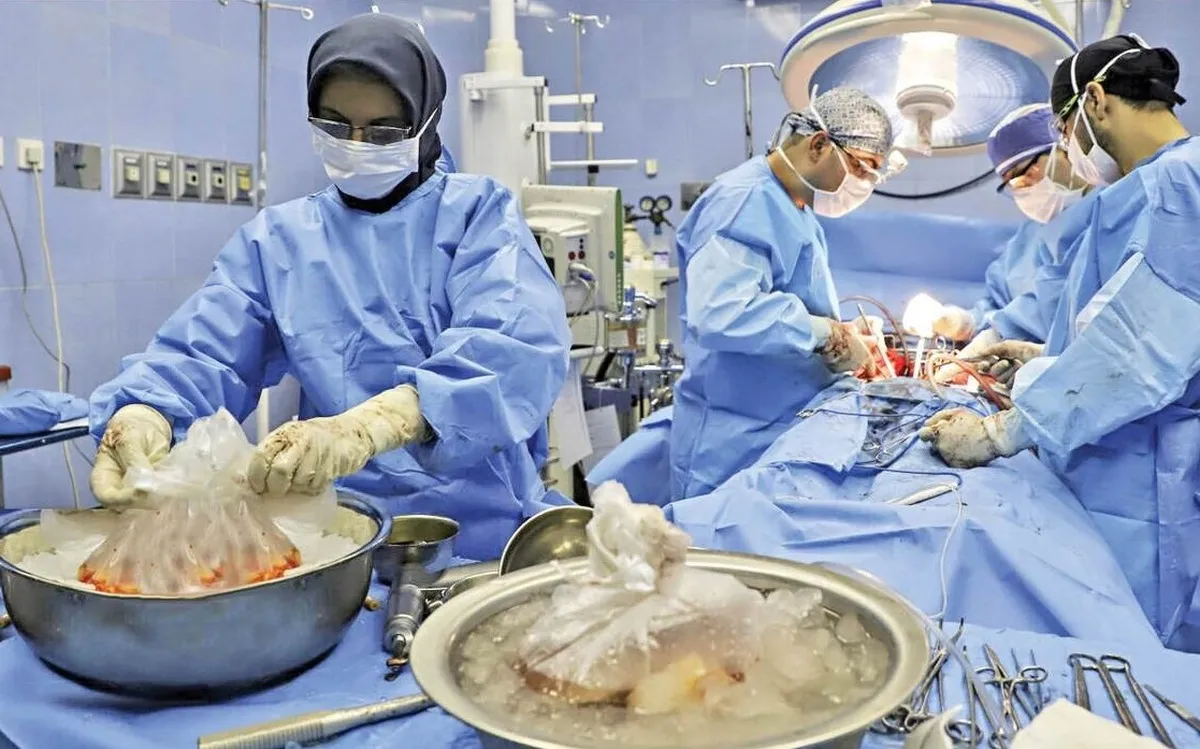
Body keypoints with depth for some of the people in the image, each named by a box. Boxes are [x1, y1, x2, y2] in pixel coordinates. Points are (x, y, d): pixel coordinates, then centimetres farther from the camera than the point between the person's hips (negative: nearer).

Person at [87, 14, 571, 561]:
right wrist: (140, 415, -24)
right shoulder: (276, 238, 12)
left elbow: (518, 345, -16)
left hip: (480, 524, -3)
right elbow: (200, 355, 1)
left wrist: (374, 424, -33)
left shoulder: (479, 212, 2)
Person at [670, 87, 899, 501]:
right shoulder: (745, 202, -19)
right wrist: (829, 334, -24)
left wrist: (845, 333, 8)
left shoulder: (796, 207, 14)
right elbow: (720, 315, -34)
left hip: (786, 432, 10)